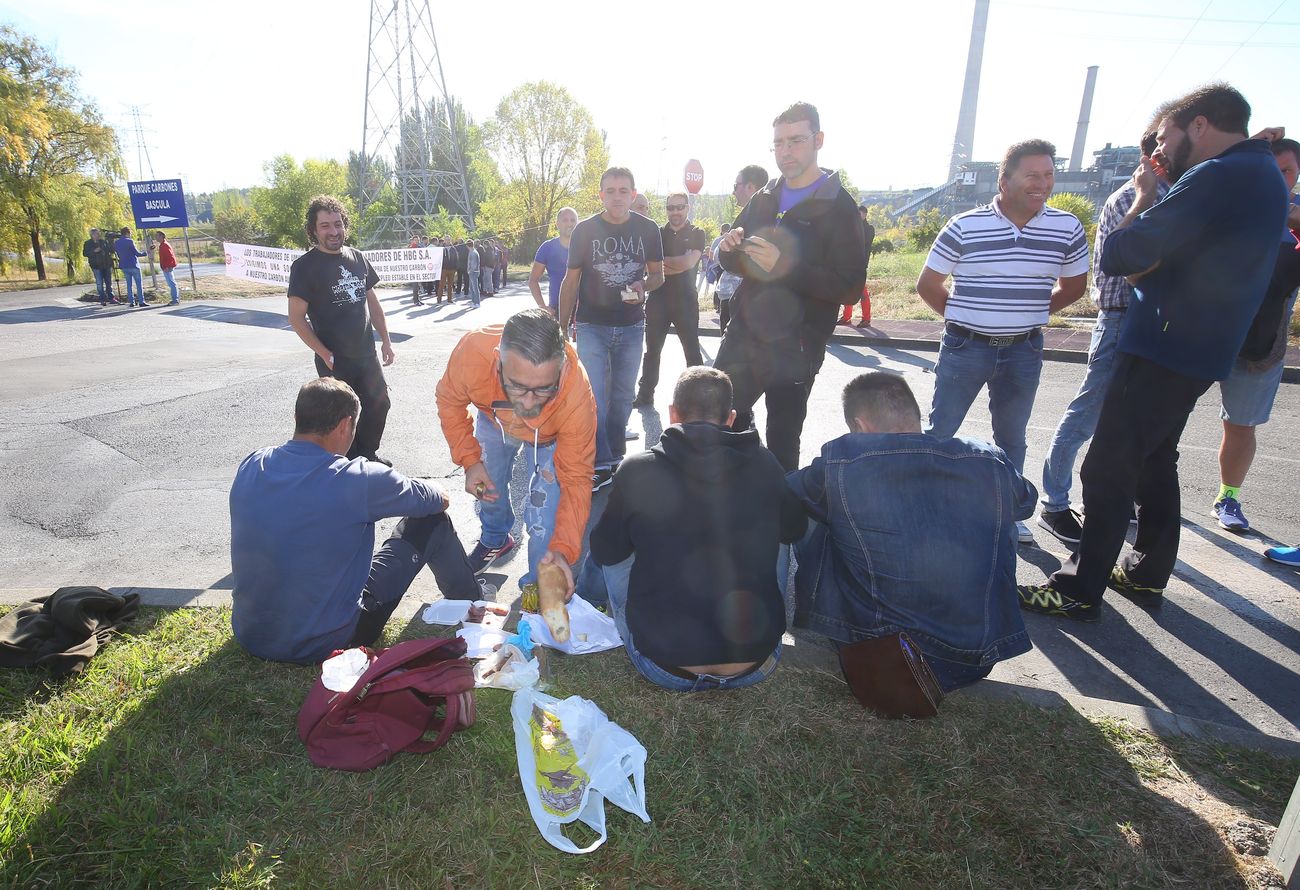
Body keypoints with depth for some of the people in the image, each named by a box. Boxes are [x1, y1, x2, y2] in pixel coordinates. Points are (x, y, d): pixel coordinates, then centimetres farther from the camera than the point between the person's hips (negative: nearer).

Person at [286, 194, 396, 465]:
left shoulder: (357, 258, 6)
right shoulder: (305, 266, -10)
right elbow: (297, 318, -11)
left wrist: (385, 340, 11)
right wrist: (326, 356, -16)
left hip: (366, 354, 6)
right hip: (335, 361, -5)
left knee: (379, 405, 15)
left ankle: (368, 454, 37)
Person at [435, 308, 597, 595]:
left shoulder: (577, 396, -45)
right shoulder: (472, 351, -42)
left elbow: (576, 480, -34)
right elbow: (450, 401, -17)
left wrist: (563, 549, -44)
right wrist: (469, 460, -25)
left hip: (549, 437, -2)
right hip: (493, 418, 3)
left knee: (544, 525, -13)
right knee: (488, 487, 22)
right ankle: (496, 540, 55)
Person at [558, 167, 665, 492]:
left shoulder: (648, 229, -1)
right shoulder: (585, 230, -4)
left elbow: (658, 273, 9)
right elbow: (571, 280, 1)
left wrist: (644, 286, -16)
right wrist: (562, 327, 0)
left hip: (631, 326, 2)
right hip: (591, 326, -2)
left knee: (622, 396, 12)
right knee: (594, 397, -9)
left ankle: (616, 456, 27)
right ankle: (601, 466, -4)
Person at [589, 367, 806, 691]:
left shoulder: (638, 470, -10)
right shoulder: (765, 466, -5)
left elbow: (604, 552, 5)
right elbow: (793, 530, 14)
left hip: (664, 666, -1)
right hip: (755, 667, 2)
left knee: (615, 550, 19)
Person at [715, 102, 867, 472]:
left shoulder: (838, 207, -6)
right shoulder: (763, 200, 11)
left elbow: (850, 288, -13)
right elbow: (731, 261, 18)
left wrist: (786, 267, -25)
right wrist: (728, 248, -7)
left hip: (794, 348, -5)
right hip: (743, 336, 6)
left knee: (781, 443, 2)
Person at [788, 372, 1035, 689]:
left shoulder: (839, 463, -15)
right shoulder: (993, 463, -5)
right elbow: (1026, 501, 18)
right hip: (977, 659, 3)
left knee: (809, 523, 12)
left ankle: (805, 616, 29)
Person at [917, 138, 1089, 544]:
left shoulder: (1067, 229, -1)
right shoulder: (964, 227, -9)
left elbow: (1073, 285, 14)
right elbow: (927, 284, -2)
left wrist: (1027, 315, 7)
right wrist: (963, 317, 1)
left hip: (1024, 351, 3)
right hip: (965, 347, -3)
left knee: (1011, 437, 15)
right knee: (940, 431, 3)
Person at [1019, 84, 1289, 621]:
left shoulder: (1217, 177, -17)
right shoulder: (1264, 177, 16)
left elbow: (1118, 256, -19)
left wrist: (1144, 197, -2)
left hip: (1163, 350, -10)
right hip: (1201, 351, 10)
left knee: (1108, 470, -5)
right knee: (1154, 461, 19)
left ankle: (1080, 591, 3)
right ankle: (1148, 576, 29)